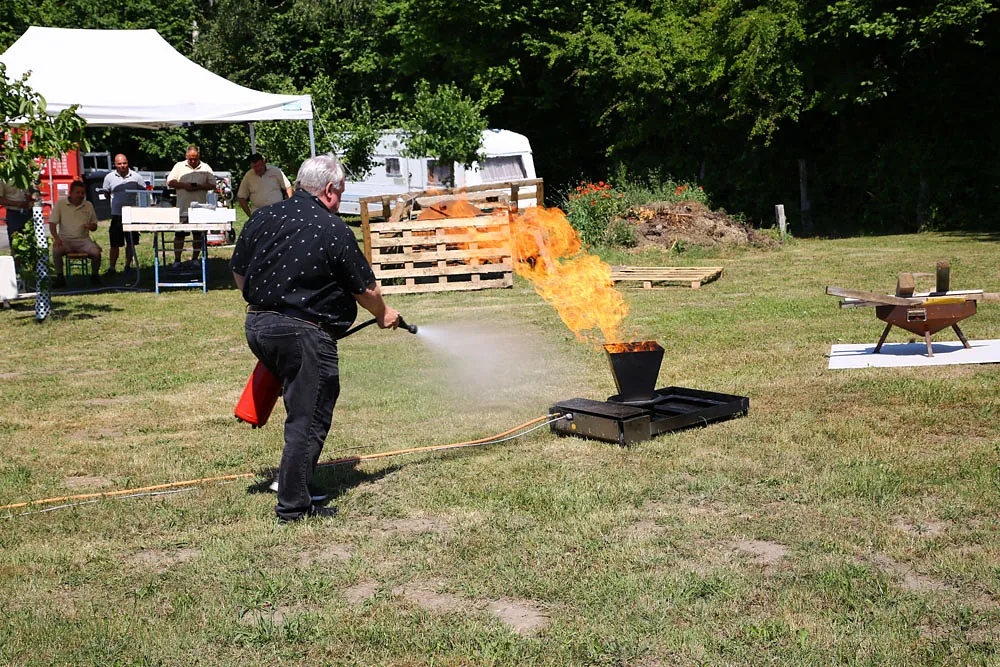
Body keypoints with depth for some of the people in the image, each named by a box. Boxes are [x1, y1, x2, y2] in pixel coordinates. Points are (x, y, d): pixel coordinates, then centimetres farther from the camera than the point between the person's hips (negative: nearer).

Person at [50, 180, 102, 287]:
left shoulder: (88, 205, 11)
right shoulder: (60, 204, 5)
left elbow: (95, 226, 18)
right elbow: (52, 224, -1)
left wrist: (90, 226, -8)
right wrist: (56, 238, -20)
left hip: (83, 239, 1)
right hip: (65, 240, -1)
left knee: (96, 252, -27)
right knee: (56, 250, -33)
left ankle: (94, 276, -1)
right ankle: (60, 276, -14)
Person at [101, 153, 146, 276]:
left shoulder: (136, 177, 2)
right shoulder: (109, 177, 4)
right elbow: (106, 194, 15)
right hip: (116, 215, 0)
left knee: (131, 243, 7)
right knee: (115, 244, -1)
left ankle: (128, 265, 20)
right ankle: (111, 268, 5)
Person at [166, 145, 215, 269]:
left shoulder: (206, 168, 7)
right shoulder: (179, 166, 6)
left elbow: (212, 185, 4)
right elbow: (170, 182, 2)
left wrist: (199, 187, -11)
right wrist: (184, 185, -12)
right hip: (182, 208, -1)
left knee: (198, 234, 5)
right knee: (179, 234, -1)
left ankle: (195, 259, 15)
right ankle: (177, 260, 5)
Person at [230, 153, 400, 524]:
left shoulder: (262, 217, 7)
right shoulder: (334, 231, -10)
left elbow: (238, 273, 15)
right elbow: (366, 290, -1)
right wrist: (383, 315, 18)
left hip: (257, 326, 7)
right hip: (304, 334, -7)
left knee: (301, 404, 24)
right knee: (308, 420, 2)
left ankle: (290, 478, 29)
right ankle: (292, 506, 5)